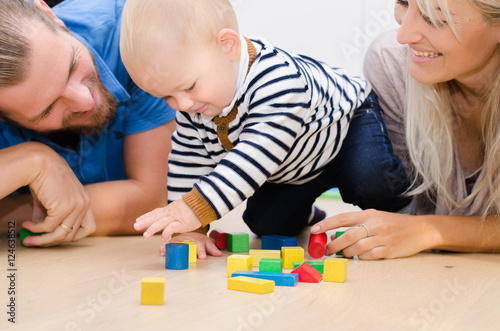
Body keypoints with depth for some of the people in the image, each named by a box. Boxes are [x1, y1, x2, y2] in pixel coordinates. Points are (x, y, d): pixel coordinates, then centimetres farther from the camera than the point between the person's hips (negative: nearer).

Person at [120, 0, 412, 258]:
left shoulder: (278, 81, -45)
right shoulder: (191, 101, -21)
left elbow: (255, 156, -52)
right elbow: (188, 159, -11)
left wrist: (196, 209, -57)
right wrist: (188, 228, -20)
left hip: (349, 124, -6)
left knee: (371, 180, -31)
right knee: (265, 222, -1)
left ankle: (395, 219, 2)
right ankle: (306, 218, 31)